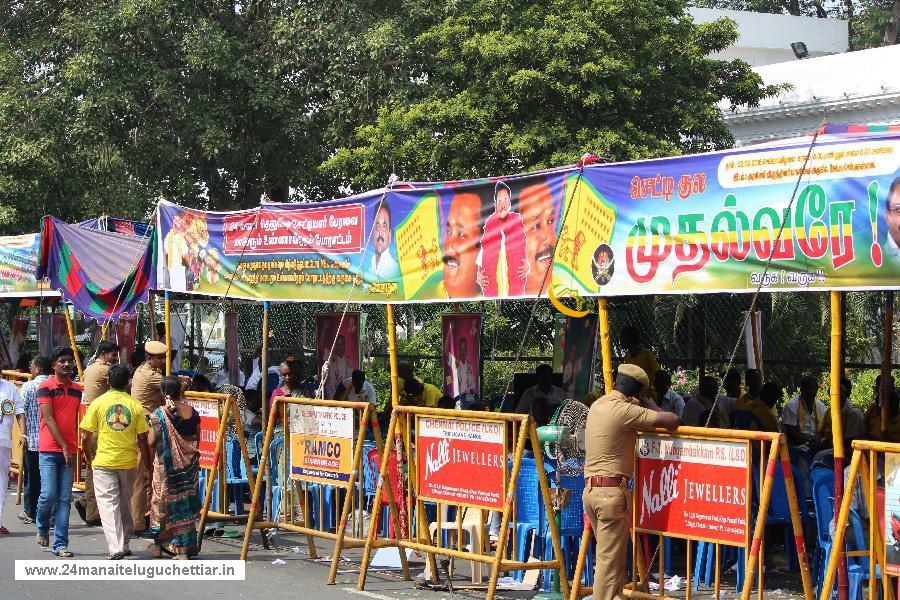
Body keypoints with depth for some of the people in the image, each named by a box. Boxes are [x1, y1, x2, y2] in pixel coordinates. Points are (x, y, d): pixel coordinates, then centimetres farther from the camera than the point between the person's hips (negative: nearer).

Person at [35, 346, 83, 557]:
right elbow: (49, 419, -10)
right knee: (48, 494, -10)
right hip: (49, 450, -5)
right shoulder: (46, 387, -3)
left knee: (64, 499, 0)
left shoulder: (77, 389, 14)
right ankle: (42, 528, 19)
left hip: (69, 451, 5)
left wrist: (75, 448, 14)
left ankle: (60, 544, 1)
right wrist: (64, 447, -14)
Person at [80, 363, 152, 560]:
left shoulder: (98, 403, -5)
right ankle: (124, 544, 25)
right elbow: (142, 439, -2)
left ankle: (116, 548, -13)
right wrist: (147, 463, 8)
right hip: (128, 462, 2)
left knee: (108, 504, -2)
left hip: (104, 462, -2)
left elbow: (85, 436, -4)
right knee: (125, 503, 17)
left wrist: (88, 455, 14)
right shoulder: (135, 406, -1)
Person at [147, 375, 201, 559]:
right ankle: (183, 549, 3)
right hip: (189, 465, 2)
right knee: (185, 503, 6)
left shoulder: (159, 414, -11)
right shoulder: (192, 412, -2)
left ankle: (158, 544, 23)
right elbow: (197, 439, 4)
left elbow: (151, 442, -11)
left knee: (161, 501, 13)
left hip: (166, 464, -2)